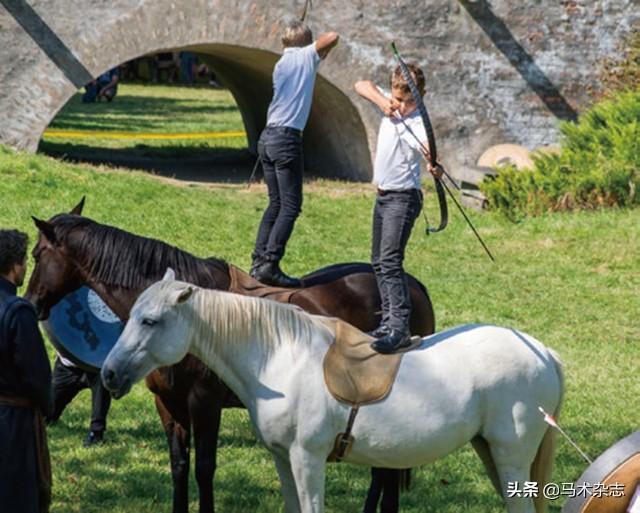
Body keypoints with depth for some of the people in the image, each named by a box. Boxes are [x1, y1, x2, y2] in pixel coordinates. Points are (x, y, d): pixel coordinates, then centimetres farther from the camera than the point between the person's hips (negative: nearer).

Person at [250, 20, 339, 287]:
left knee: (276, 203, 14)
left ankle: (259, 261, 11)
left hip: (268, 138, 7)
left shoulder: (281, 64, 15)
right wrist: (320, 53, 10)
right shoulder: (306, 57, -1)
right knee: (291, 206, -5)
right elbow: (332, 37, -10)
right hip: (287, 140, -7)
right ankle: (270, 265, -13)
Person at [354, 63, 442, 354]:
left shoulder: (418, 123, -20)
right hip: (383, 196, 9)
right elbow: (362, 85, 11)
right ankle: (389, 320, 28)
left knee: (390, 261, -21)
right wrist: (380, 100, -9)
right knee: (379, 262, 17)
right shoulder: (389, 104, 3)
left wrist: (435, 167, -60)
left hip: (403, 197, -9)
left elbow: (427, 147, -37)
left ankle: (399, 328, -28)